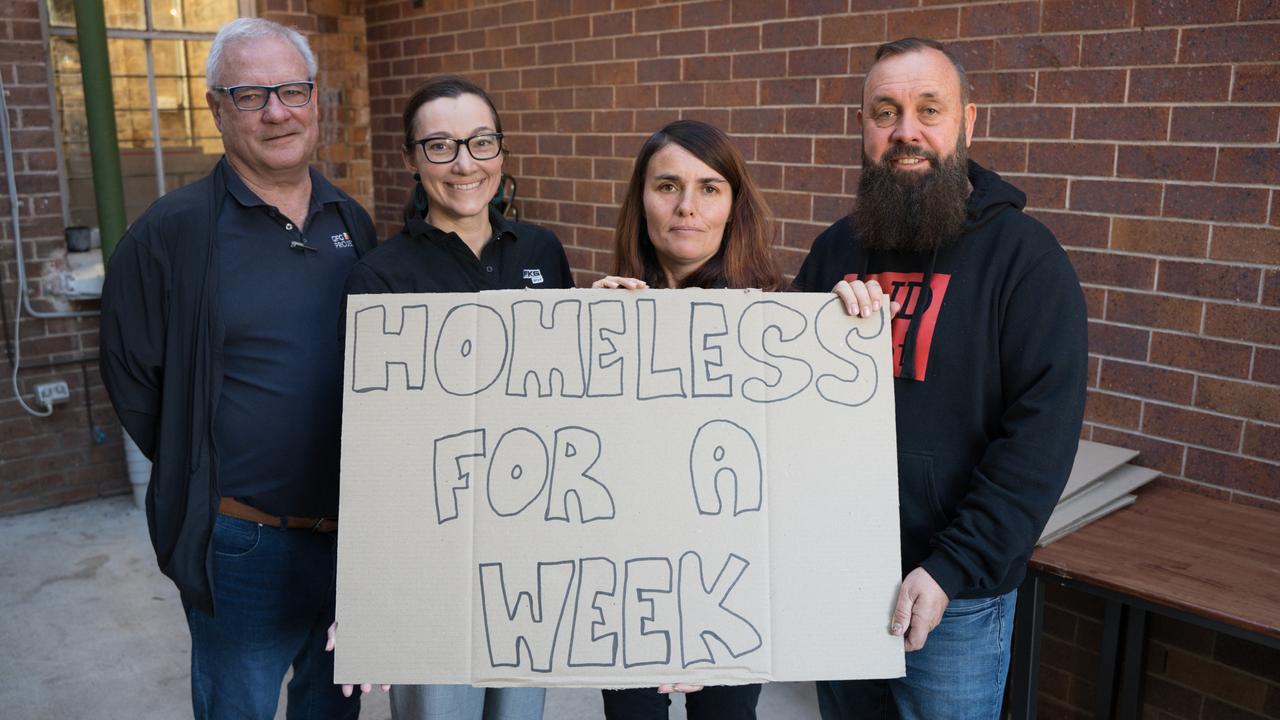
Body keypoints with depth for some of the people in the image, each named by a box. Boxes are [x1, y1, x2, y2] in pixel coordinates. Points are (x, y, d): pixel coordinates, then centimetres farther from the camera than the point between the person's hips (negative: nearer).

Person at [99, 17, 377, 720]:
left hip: (353, 530, 4)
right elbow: (132, 376, -6)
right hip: (242, 547, -4)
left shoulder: (352, 222, 4)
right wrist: (196, 477, -3)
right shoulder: (171, 231, -11)